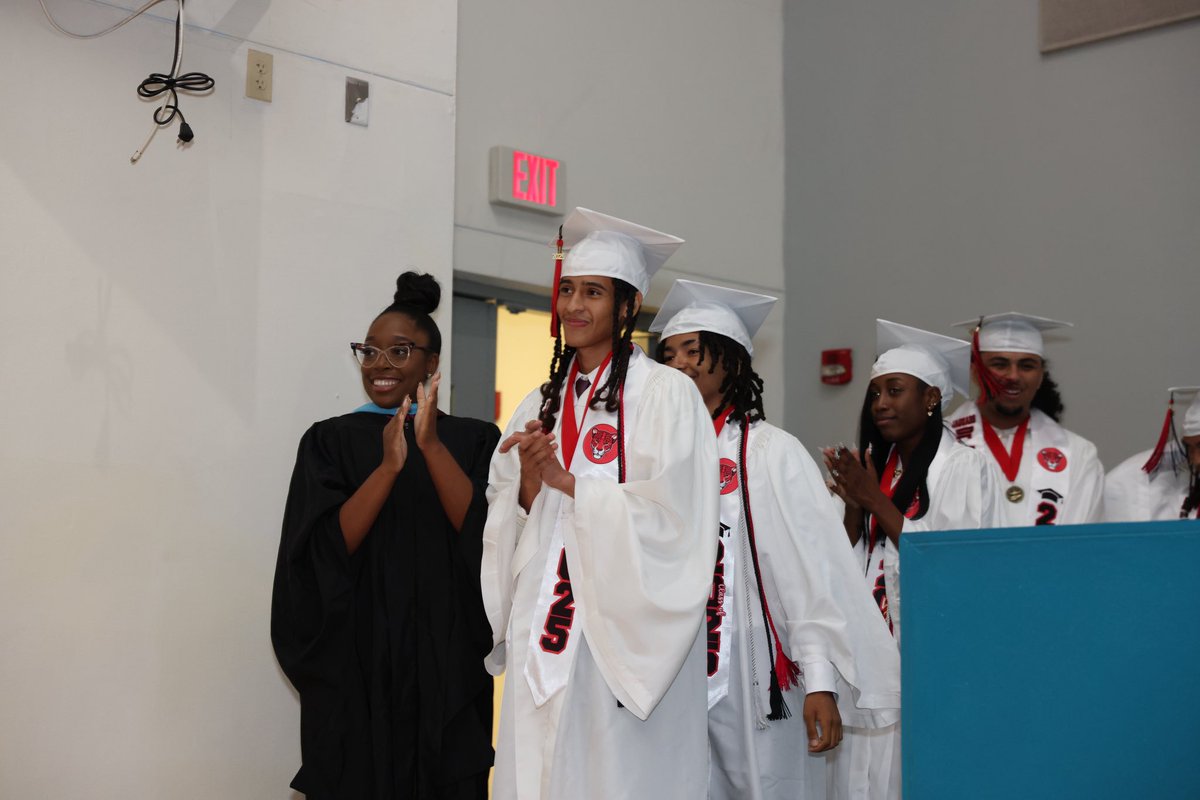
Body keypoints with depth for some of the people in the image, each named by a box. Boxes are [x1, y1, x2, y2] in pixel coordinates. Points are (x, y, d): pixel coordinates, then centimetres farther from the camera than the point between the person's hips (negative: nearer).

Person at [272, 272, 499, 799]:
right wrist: (389, 465, -20)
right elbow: (327, 548, -9)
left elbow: (485, 533, -10)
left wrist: (431, 446, -19)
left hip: (445, 667, 1)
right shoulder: (331, 440, 3)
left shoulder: (472, 440, 5)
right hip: (354, 667, 0)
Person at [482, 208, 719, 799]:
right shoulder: (540, 405, 15)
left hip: (625, 630, -5)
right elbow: (502, 524, 13)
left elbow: (668, 518, -14)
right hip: (542, 633, 6)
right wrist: (529, 485, -7)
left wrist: (569, 484, -13)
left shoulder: (664, 394, -5)